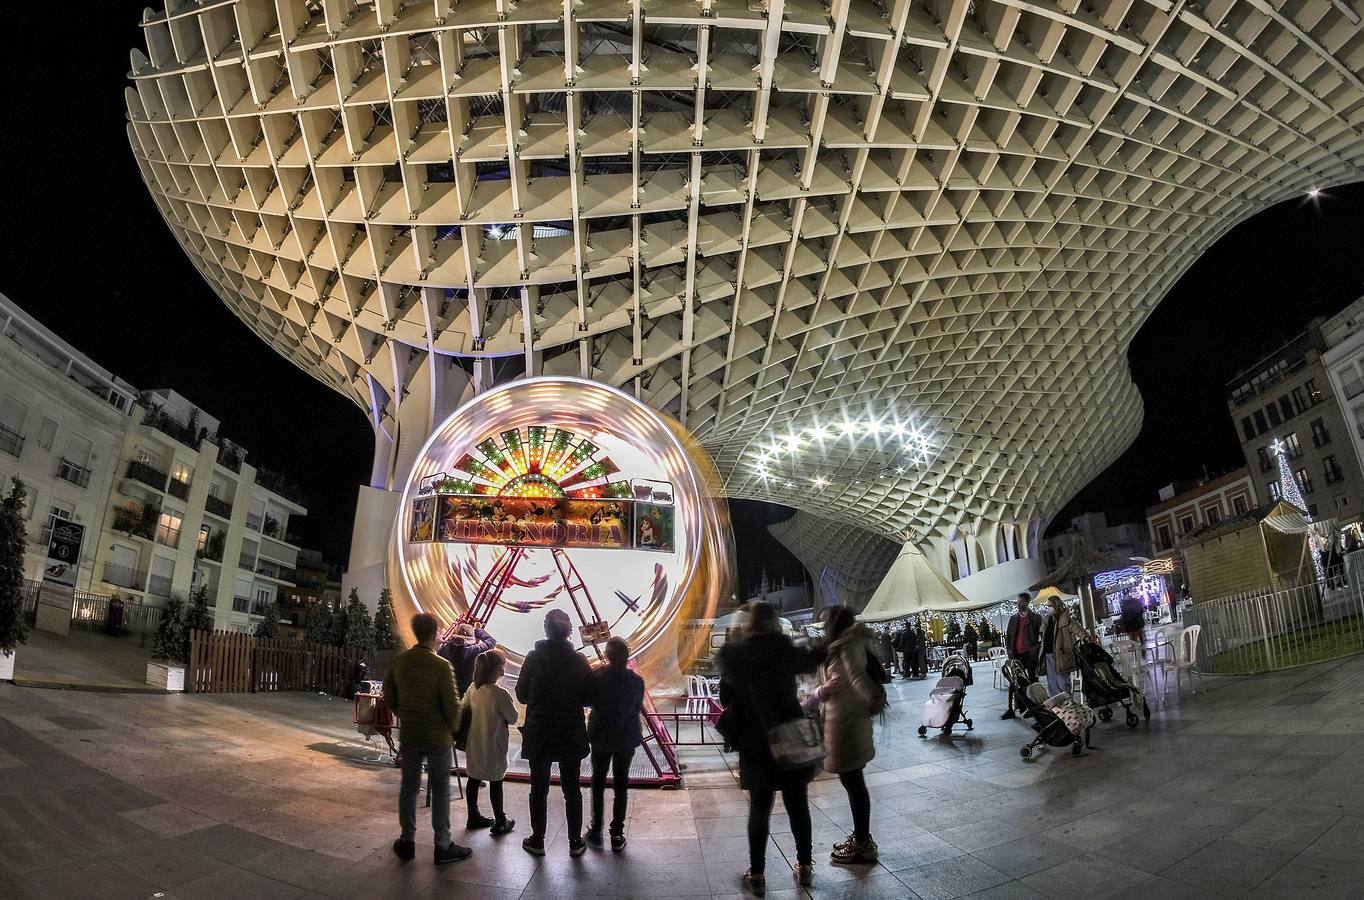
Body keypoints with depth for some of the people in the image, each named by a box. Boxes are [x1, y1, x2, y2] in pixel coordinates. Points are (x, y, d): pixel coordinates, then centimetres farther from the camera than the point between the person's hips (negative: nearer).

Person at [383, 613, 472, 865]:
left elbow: (389, 696, 6)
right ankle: (442, 846, 15)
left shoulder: (399, 661, -5)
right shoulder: (441, 666, -20)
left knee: (409, 787, 16)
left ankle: (407, 841, 27)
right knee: (440, 790, 7)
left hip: (408, 734, 5)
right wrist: (452, 729, 2)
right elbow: (452, 704, -17)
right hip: (438, 737, -5)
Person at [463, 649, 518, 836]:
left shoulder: (473, 689, -5)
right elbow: (513, 718, -13)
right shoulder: (500, 694, -24)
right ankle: (500, 823, 18)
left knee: (474, 779, 19)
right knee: (495, 783, 7)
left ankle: (473, 817, 33)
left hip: (474, 745, 6)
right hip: (493, 747, -6)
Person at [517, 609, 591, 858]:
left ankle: (537, 841, 24)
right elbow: (587, 698, -5)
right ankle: (575, 842, 20)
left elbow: (521, 695, -2)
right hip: (571, 735, 0)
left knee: (539, 789, 14)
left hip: (539, 734, 0)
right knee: (572, 789, 13)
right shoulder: (578, 660, -10)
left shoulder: (533, 658, -10)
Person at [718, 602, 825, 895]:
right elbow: (813, 658, 8)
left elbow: (725, 698, 3)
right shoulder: (785, 650, -12)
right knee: (798, 805, 15)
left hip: (754, 743, 1)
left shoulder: (734, 654, -7)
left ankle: (757, 875, 16)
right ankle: (805, 866, 26)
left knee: (759, 809, 12)